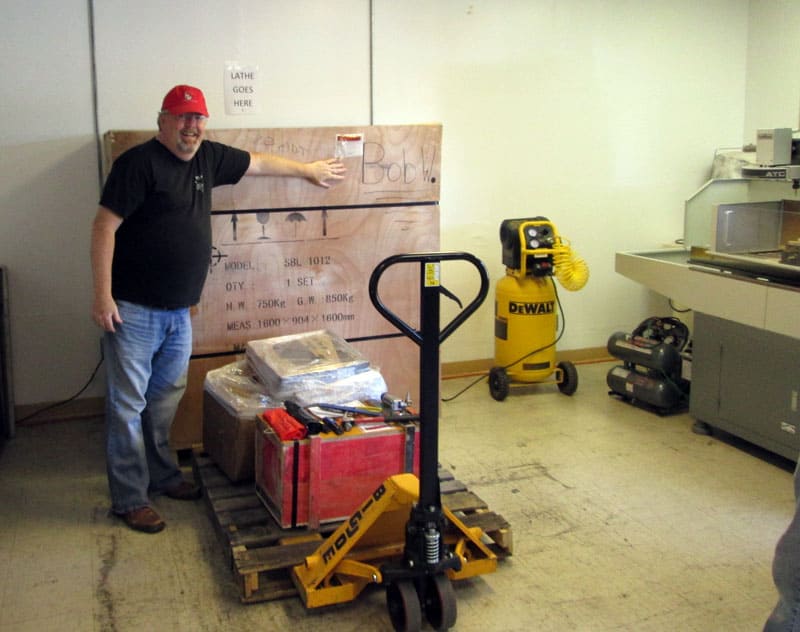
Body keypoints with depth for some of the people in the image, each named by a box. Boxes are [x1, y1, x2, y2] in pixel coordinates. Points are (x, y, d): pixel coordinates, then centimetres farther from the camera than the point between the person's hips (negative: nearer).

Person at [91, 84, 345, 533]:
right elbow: (104, 226, -15)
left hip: (179, 311, 8)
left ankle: (161, 476, 34)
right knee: (128, 405, 1)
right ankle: (130, 499, 11)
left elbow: (258, 163, 25)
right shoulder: (140, 162, -13)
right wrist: (103, 294, -20)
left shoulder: (207, 157, 9)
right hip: (133, 311, -7)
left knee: (166, 399, 18)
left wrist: (308, 169, 35)